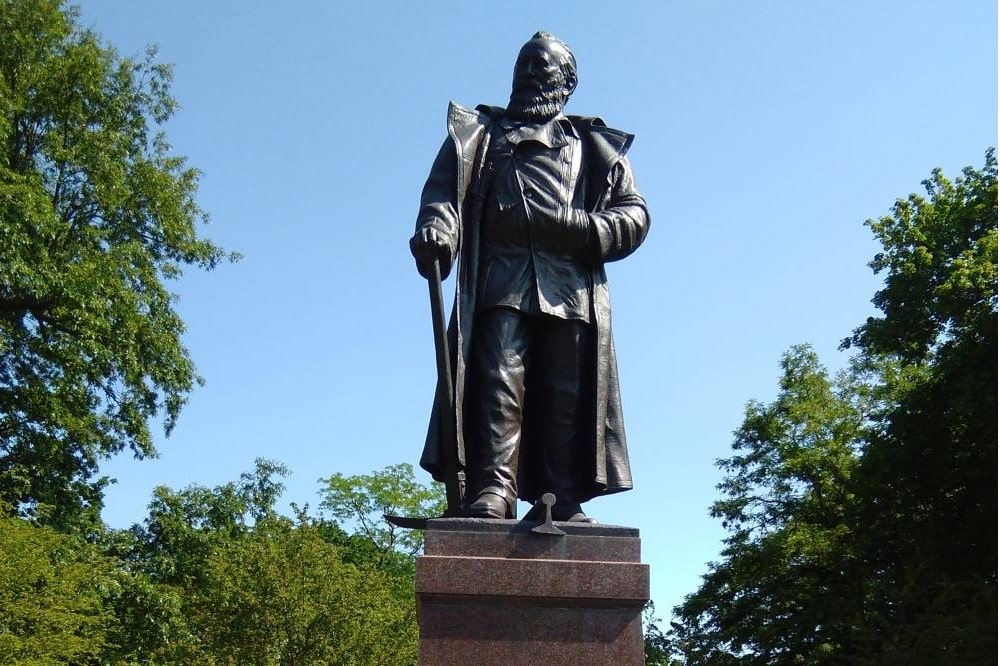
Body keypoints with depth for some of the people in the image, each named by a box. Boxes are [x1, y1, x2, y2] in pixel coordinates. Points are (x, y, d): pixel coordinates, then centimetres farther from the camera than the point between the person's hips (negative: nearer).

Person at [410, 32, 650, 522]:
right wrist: (436, 229, -14)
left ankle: (563, 503, -4)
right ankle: (491, 491, -19)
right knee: (498, 385, -15)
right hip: (499, 283, -1)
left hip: (571, 289, 1)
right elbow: (443, 189, 10)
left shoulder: (595, 148, 28)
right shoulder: (479, 133, 27)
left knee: (568, 398, -5)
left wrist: (587, 229, -6)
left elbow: (635, 213, 17)